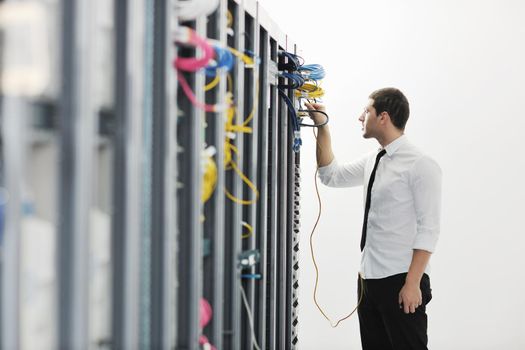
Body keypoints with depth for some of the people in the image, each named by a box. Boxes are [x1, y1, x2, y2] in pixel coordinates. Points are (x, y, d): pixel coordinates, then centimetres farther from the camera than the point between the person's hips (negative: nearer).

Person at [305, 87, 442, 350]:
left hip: (401, 282, -8)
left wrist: (412, 284, -20)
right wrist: (322, 128, 13)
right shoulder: (372, 161, 12)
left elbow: (428, 229, -15)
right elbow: (332, 175, 23)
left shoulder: (421, 165, -12)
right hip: (368, 279, 8)